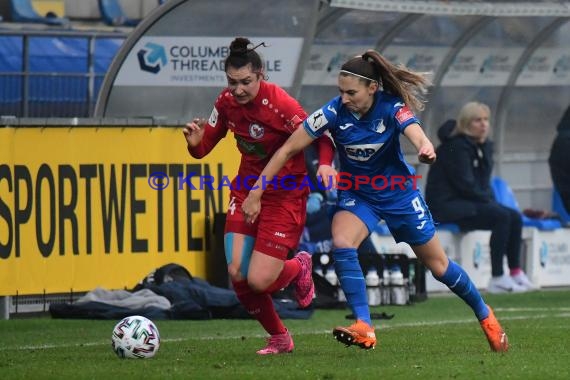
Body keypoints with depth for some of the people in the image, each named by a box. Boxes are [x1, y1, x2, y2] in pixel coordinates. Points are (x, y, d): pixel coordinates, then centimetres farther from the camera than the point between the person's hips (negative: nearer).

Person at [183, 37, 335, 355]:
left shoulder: (280, 104, -23)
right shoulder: (227, 102, -5)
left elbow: (322, 138, -18)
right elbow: (206, 146, 6)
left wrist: (324, 167, -38)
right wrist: (196, 142, -17)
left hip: (285, 195, -6)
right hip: (247, 189, 6)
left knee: (258, 280, -12)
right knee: (237, 273, -8)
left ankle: (299, 268, 25)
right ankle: (279, 338, 17)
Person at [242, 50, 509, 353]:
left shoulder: (392, 107, -24)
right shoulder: (334, 112, -22)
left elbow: (416, 134, -42)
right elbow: (288, 149, -19)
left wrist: (425, 149, -68)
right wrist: (255, 194, -21)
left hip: (398, 192, -1)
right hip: (356, 194, 1)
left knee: (438, 265, 8)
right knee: (341, 244, -29)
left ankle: (485, 315, 34)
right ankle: (364, 329, -28)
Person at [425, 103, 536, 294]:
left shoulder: (483, 146, 14)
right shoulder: (456, 146, -15)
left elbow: (483, 182, 17)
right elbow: (464, 184, -19)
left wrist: (491, 200, -1)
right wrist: (488, 201, -12)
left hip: (467, 203, 9)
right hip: (445, 205, -9)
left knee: (515, 217, -8)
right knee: (502, 216, -26)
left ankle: (516, 273, -5)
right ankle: (497, 279, -26)